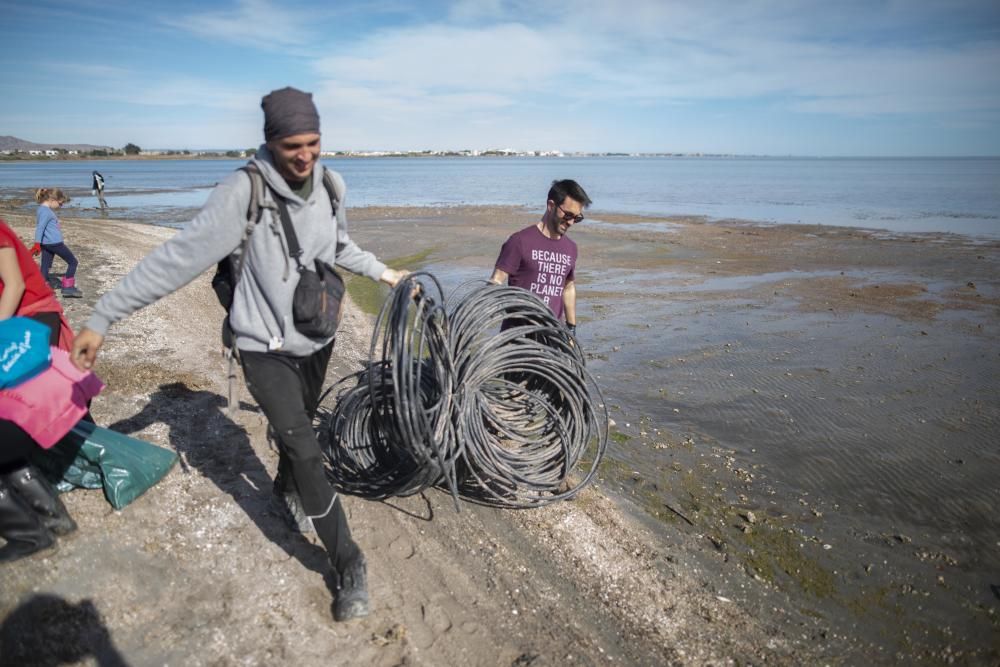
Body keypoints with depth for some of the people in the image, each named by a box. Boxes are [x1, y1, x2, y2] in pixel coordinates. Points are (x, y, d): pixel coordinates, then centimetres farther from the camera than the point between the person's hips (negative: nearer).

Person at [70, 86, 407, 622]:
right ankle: (349, 566, 4)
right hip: (265, 349, -5)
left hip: (317, 340, 5)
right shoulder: (244, 191, -20)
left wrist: (381, 272, 22)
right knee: (306, 451, -9)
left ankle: (287, 488, 53)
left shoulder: (327, 185, -3)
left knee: (298, 427, 23)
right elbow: (179, 257, -20)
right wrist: (104, 316, -20)